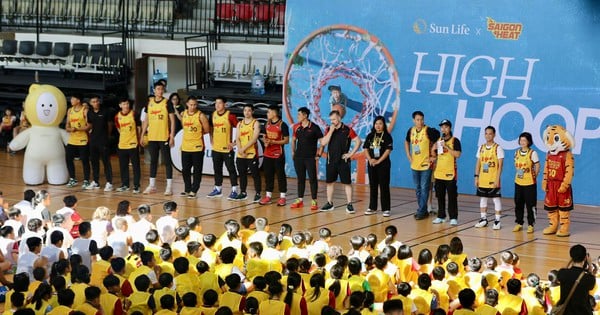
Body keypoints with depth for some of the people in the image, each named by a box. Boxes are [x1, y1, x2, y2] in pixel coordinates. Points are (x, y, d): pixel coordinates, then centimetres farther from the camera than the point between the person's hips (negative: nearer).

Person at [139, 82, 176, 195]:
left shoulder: (167, 103, -5)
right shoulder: (149, 103, 8)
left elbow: (172, 121, -5)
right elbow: (146, 120, 14)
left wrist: (172, 136, -11)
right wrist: (142, 135, 9)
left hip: (164, 137, -5)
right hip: (152, 137, 5)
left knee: (167, 161, -1)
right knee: (153, 161, 11)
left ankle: (169, 186, 1)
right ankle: (152, 185, 19)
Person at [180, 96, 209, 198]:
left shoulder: (200, 115, -8)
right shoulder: (183, 114, 6)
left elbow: (206, 130, -3)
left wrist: (196, 134, 1)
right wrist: (191, 133, 9)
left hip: (197, 147, -5)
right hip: (185, 146, 5)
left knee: (197, 170, 0)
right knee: (185, 170, 10)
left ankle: (194, 191, 5)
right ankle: (187, 189, 23)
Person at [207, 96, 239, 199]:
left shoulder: (230, 116, -12)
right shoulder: (213, 115, 6)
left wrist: (234, 142, -12)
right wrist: (211, 139, 14)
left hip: (227, 148, -6)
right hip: (216, 148, 6)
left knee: (231, 169, -2)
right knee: (217, 169, 13)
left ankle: (234, 191, 1)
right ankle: (218, 189, 23)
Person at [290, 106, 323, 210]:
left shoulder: (314, 127, -8)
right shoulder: (296, 127, 6)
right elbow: (293, 140, 19)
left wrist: (319, 154, -7)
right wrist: (293, 152, 10)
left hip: (311, 158, -5)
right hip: (298, 157, 5)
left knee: (312, 179, -3)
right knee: (300, 179, 11)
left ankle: (314, 201, 1)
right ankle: (299, 200, 17)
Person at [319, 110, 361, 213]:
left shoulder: (347, 130, -5)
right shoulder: (329, 130, 6)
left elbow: (358, 141, -4)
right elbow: (323, 143, -5)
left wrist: (351, 154, -8)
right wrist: (331, 131, -11)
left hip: (343, 161, -4)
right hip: (331, 160, 4)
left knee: (347, 182, -3)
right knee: (329, 182, 9)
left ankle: (349, 204, -1)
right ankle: (329, 203, 19)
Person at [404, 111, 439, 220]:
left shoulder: (429, 130, -13)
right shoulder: (411, 131, 5)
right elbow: (406, 142, 24)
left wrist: (434, 156, -13)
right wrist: (408, 156, 14)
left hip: (426, 165, -6)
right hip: (414, 165, 6)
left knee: (424, 189, -4)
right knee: (418, 189, 12)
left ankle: (421, 211, 0)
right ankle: (423, 210, 22)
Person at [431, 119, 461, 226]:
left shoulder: (454, 140, -6)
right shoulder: (439, 140, 12)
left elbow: (457, 154, -17)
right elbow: (434, 154, 22)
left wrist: (446, 147, -21)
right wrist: (433, 150, -1)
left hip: (450, 173, -6)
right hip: (439, 172, 6)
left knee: (452, 196, -4)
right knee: (440, 196, 10)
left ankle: (453, 217, -1)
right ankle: (441, 216, 18)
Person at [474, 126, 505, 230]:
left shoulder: (498, 148, -6)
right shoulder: (481, 148, 9)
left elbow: (500, 165, -9)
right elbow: (478, 163, 12)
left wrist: (497, 179, -15)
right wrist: (476, 177, 6)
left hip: (493, 180, -5)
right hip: (482, 179, 5)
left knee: (496, 199, -1)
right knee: (483, 198, 11)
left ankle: (497, 221, 4)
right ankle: (483, 219, 21)